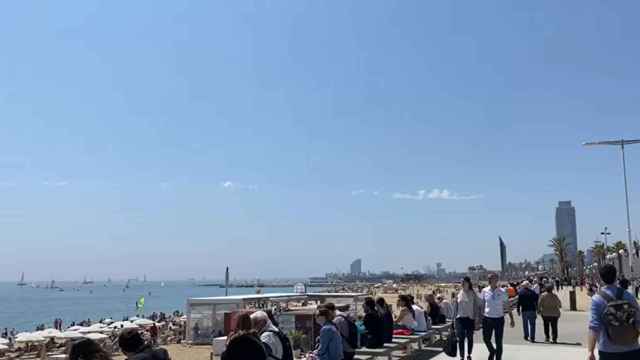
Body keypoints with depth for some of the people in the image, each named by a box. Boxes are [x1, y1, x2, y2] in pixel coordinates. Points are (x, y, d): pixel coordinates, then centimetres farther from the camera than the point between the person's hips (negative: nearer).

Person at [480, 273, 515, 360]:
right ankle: (492, 351, 39)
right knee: (486, 339, 9)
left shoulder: (502, 292, -4)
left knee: (499, 342, 5)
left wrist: (511, 319, 0)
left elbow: (507, 306, 2)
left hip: (499, 319, -1)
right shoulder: (484, 291, -2)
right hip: (487, 318, 1)